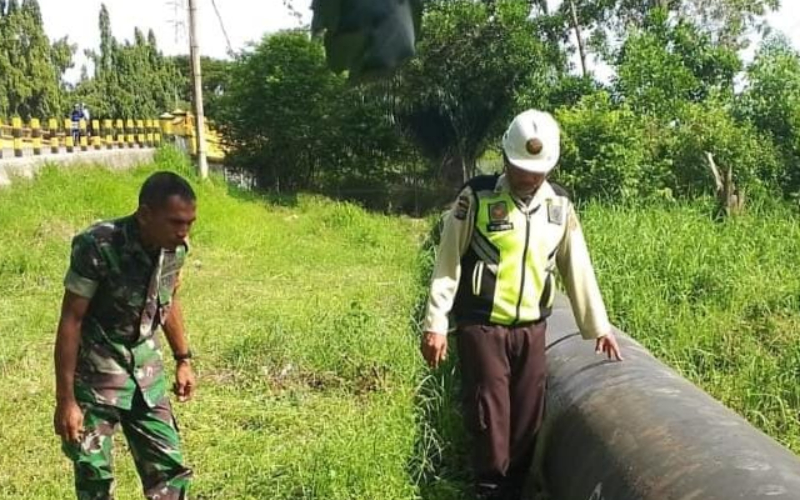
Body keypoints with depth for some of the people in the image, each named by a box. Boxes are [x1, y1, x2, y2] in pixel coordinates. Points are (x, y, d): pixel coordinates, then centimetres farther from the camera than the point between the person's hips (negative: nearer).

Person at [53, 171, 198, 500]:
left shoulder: (175, 248, -9)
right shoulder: (97, 247, -26)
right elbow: (71, 321, -21)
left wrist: (183, 359, 15)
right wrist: (65, 399, -19)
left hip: (146, 372, 5)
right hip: (94, 373, -5)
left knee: (169, 467, 7)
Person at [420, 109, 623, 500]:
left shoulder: (559, 205, 5)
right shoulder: (477, 197, -8)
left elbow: (577, 269, 11)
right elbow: (448, 263, -6)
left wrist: (598, 326, 12)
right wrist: (435, 324, -10)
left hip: (531, 328, 4)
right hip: (482, 326, -4)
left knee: (529, 415, 9)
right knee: (489, 415, 0)